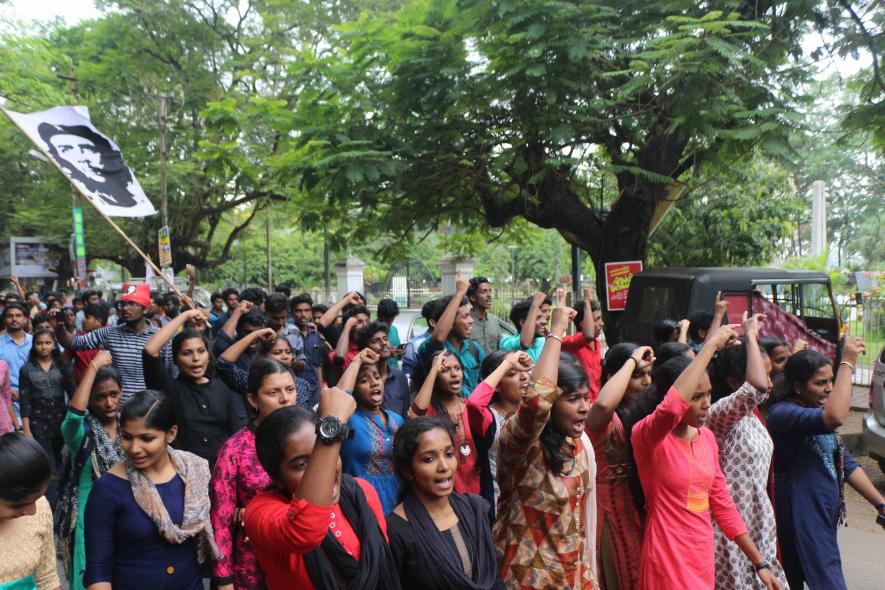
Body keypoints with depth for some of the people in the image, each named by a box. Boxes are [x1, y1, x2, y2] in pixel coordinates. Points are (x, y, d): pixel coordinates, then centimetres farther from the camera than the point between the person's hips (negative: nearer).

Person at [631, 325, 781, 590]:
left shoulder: (707, 437, 4)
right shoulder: (647, 437, -18)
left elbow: (722, 504, 12)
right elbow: (672, 407, -41)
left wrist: (760, 562, 12)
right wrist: (711, 344, -33)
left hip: (704, 560, 7)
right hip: (668, 566, -7)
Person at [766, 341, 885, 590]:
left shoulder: (818, 414, 12)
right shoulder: (781, 413, -19)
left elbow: (846, 464, 16)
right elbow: (835, 417, -37)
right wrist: (847, 363, -29)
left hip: (825, 516, 9)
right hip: (801, 520, -9)